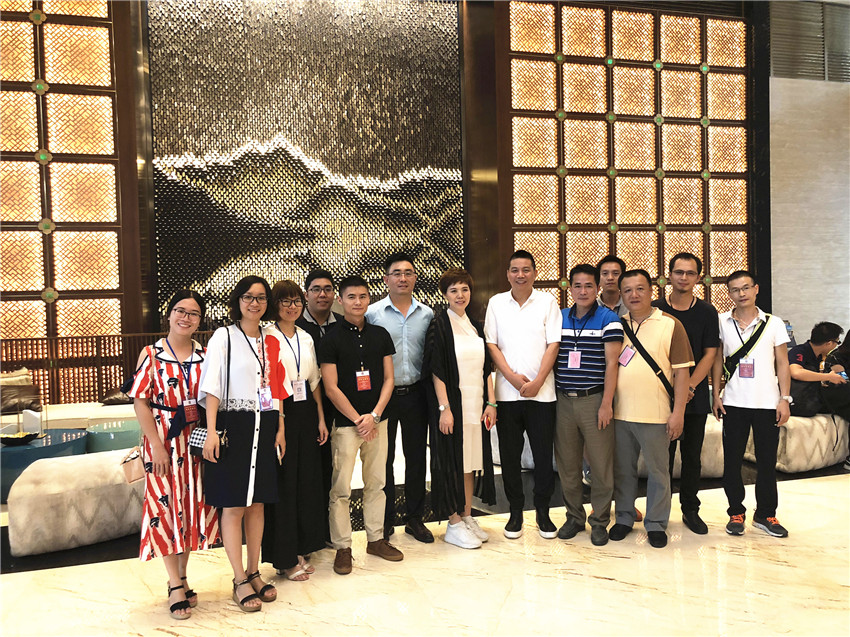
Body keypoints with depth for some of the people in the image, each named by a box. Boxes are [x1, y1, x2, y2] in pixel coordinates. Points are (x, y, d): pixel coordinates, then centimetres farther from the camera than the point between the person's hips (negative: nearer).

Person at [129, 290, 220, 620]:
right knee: (166, 506, 0)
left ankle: (181, 577, 26)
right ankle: (176, 585, 12)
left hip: (196, 443, 4)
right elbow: (140, 401, -8)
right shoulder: (151, 354, -5)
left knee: (192, 506, 10)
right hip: (164, 443, -3)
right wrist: (157, 445, -13)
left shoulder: (204, 354, 5)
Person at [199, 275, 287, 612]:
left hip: (264, 428, 5)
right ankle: (240, 580, 10)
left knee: (257, 502, 11)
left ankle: (254, 572, 23)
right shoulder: (223, 337, -3)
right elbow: (211, 387, -9)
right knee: (233, 505, 0)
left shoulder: (270, 341, 12)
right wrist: (211, 431, -16)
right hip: (233, 427, -5)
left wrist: (280, 430, 8)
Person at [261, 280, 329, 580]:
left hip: (306, 412, 6)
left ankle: (300, 550, 24)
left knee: (307, 480, 11)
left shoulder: (306, 338, 14)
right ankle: (284, 558, 11)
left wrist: (321, 418, 11)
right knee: (283, 483, -1)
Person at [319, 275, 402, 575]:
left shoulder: (381, 335, 7)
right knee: (341, 488, -1)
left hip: (377, 420, 4)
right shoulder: (331, 339, -4)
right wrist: (358, 419, -9)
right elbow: (331, 387, -7)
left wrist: (374, 415, -5)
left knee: (376, 483, 12)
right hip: (345, 423, -4)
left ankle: (375, 539, 26)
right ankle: (342, 547, 12)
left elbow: (388, 378, 7)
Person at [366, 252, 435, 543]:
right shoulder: (372, 313, -2)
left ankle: (414, 518, 25)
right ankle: (384, 521, 20)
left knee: (417, 457, 11)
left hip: (416, 394, 3)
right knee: (383, 459, 6)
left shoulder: (427, 314, 6)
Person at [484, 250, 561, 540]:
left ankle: (543, 511, 20)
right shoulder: (496, 303, 7)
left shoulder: (547, 301, 3)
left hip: (541, 392, -1)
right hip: (507, 393, 1)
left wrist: (537, 382, -10)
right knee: (510, 455, 6)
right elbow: (491, 344, 3)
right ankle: (515, 512, 20)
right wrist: (512, 377, -8)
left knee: (544, 454, 4)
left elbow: (553, 344, -2)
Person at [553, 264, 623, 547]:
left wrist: (606, 404, -12)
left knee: (601, 465, 2)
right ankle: (574, 516, 25)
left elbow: (612, 363, -7)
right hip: (563, 400, 4)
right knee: (567, 463, 10)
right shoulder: (559, 318, 11)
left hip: (594, 400, -4)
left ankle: (600, 521, 16)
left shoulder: (608, 319, -2)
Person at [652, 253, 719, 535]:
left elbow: (710, 353, 1)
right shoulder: (655, 309, 1)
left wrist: (689, 387, -9)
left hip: (695, 396, 1)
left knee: (692, 454, 9)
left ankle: (690, 509, 22)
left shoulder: (707, 312, 4)